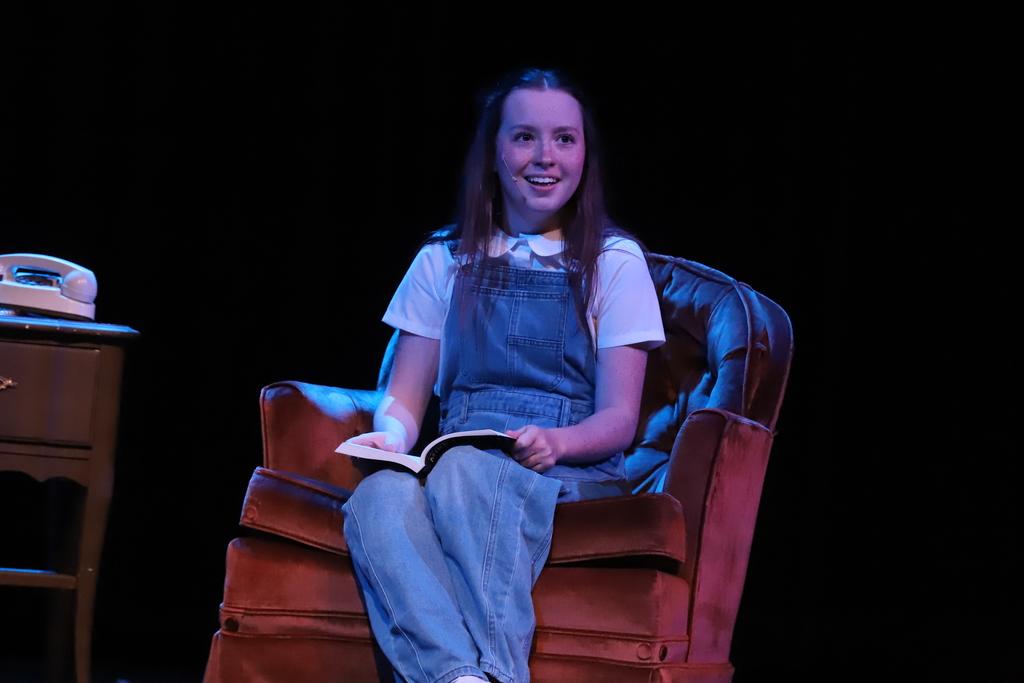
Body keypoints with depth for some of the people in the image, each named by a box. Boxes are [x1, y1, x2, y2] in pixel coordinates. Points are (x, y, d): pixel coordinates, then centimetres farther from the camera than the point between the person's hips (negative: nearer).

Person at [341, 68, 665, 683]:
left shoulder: (614, 262, 11)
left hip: (573, 475, -2)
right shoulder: (445, 261, 20)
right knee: (380, 498, -35)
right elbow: (405, 396, 17)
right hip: (458, 464, 2)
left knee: (466, 469, -39)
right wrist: (391, 435, -8)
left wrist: (554, 442, -18)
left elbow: (619, 419, 5)